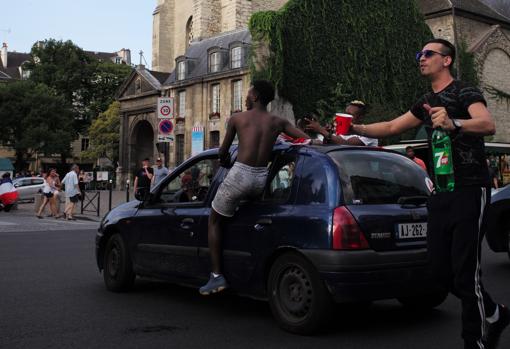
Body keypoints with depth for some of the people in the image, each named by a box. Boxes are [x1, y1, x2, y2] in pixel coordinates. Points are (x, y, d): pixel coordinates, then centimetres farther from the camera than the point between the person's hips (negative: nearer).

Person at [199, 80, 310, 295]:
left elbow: (223, 152, 13)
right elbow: (307, 140, 3)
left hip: (240, 175, -4)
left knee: (215, 222, 14)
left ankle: (217, 276, 7)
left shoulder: (237, 119, 4)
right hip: (262, 178, 4)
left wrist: (224, 161, 31)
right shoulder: (278, 122, 10)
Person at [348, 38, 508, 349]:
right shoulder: (427, 103, 19)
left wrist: (453, 124, -46)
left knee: (465, 271, -10)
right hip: (440, 193, 8)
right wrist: (357, 128, 6)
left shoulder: (465, 92, -7)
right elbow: (391, 127, 20)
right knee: (441, 268, 9)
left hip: (470, 191, -8)